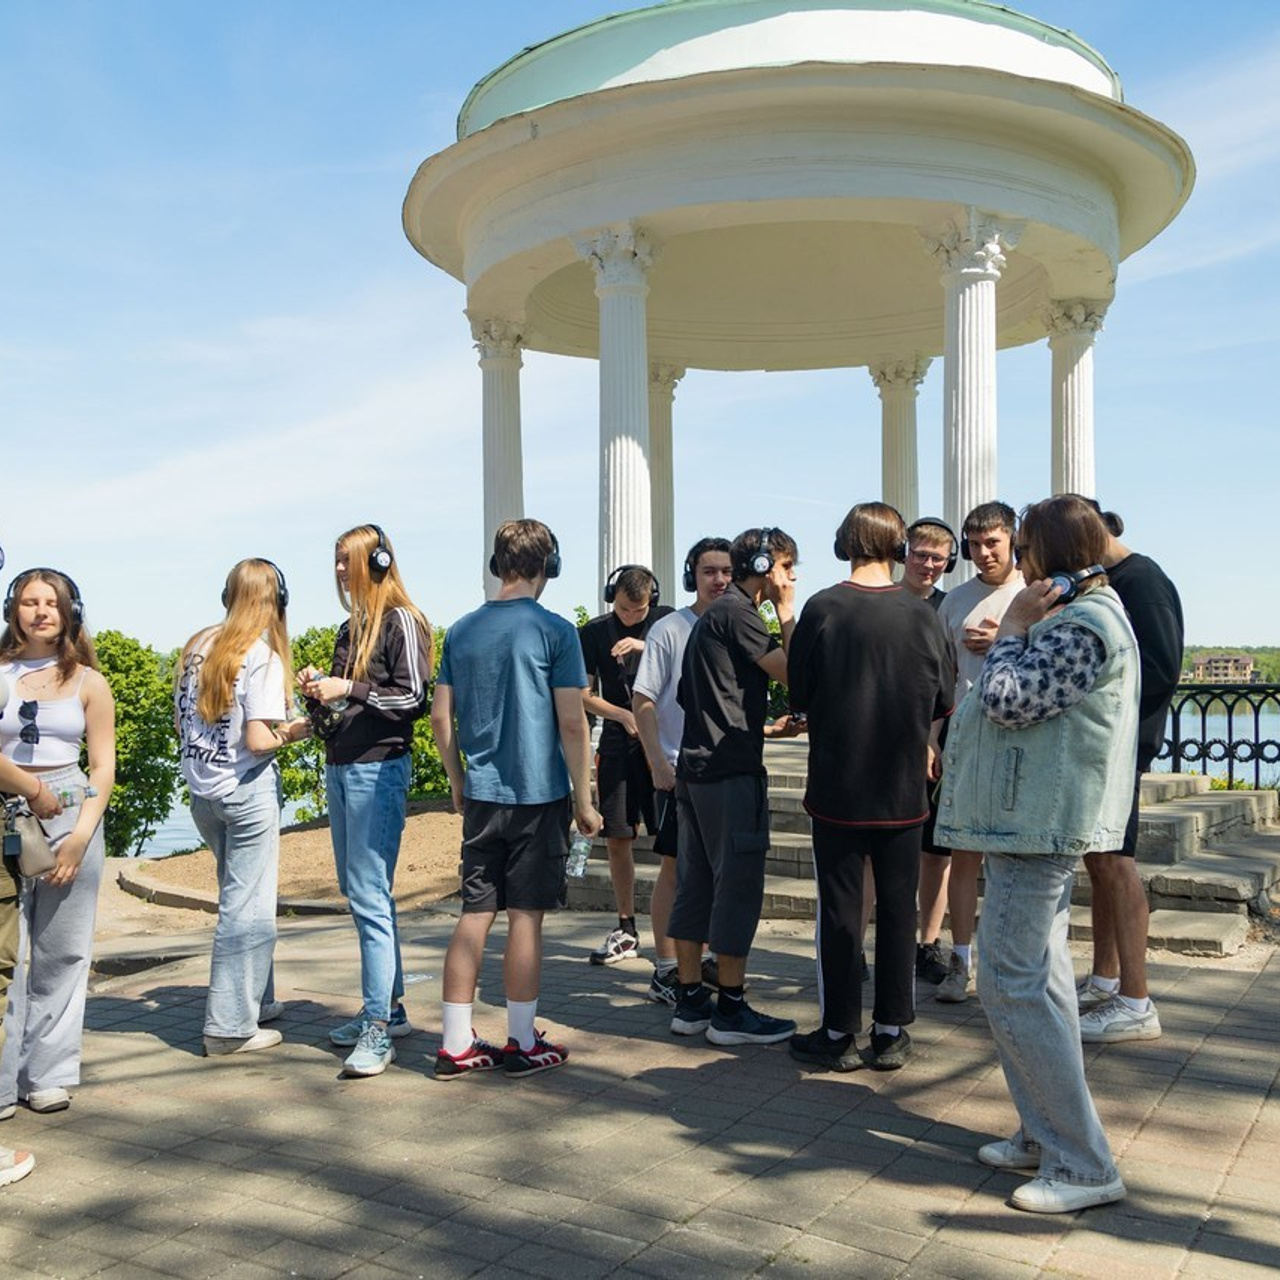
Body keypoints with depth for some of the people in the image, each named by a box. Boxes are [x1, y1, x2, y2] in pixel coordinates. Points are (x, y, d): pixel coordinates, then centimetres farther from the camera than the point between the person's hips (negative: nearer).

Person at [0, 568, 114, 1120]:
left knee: (62, 952, 4)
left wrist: (80, 837, -4)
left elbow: (103, 767, 5)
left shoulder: (88, 682, 7)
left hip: (72, 815, 1)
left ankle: (48, 1074, 15)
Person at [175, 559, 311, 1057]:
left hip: (201, 789, 7)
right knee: (248, 907, 3)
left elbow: (181, 720, 12)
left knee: (239, 897, 22)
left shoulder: (197, 646, 6)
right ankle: (230, 1026, 10)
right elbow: (257, 740, -19)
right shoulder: (261, 656, -15)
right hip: (247, 792, -7)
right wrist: (293, 730, -2)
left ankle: (256, 1000, 34)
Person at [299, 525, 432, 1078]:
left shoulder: (401, 621, -5)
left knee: (370, 896, -11)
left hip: (378, 769, -9)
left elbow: (414, 697, -13)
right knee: (359, 893, 12)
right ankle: (389, 1007, 21)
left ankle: (379, 1028, -8)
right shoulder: (350, 628, 18)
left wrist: (350, 689, -15)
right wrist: (317, 694, 3)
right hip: (338, 770, 9)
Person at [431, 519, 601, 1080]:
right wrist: (584, 801, -4)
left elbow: (441, 716, 8)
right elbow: (571, 723, -11)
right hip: (539, 794, -4)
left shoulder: (461, 631, 6)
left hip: (481, 796, 5)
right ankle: (523, 1044, 14)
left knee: (474, 915, 9)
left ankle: (456, 1045, 15)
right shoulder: (554, 631, -9)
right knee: (525, 917, 3)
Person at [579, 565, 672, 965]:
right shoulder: (594, 633, 6)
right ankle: (626, 930, 18)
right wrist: (624, 715, -8)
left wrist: (646, 647, -22)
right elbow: (586, 695, 7)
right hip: (617, 741, 2)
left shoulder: (667, 622, 3)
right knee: (617, 839, 4)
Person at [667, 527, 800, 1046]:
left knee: (696, 883, 10)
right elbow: (791, 671, -14)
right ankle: (731, 1009, 2)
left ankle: (690, 1001, 16)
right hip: (731, 771, -10)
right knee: (739, 885, -4)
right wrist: (786, 611, -4)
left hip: (696, 766, 10)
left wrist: (765, 726, 24)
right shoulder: (737, 612, -10)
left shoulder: (714, 614, 21)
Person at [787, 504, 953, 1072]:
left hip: (837, 785, -2)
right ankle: (892, 1031, 18)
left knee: (839, 908, 6)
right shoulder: (922, 615, -4)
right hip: (904, 789, 2)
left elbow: (798, 693, -2)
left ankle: (839, 1034, 14)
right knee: (898, 907, 11)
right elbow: (944, 700, 5)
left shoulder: (822, 609, -10)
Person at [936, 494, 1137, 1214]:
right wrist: (1019, 630, 8)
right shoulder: (1085, 614, 17)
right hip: (1042, 821, 11)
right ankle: (1048, 1135, 25)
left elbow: (1007, 702, -21)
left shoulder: (1082, 625, -18)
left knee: (1013, 985, -8)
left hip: (1039, 823, -11)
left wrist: (1013, 626, -12)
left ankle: (1083, 1167, -1)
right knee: (1039, 977, 15)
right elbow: (1020, 701, 20)